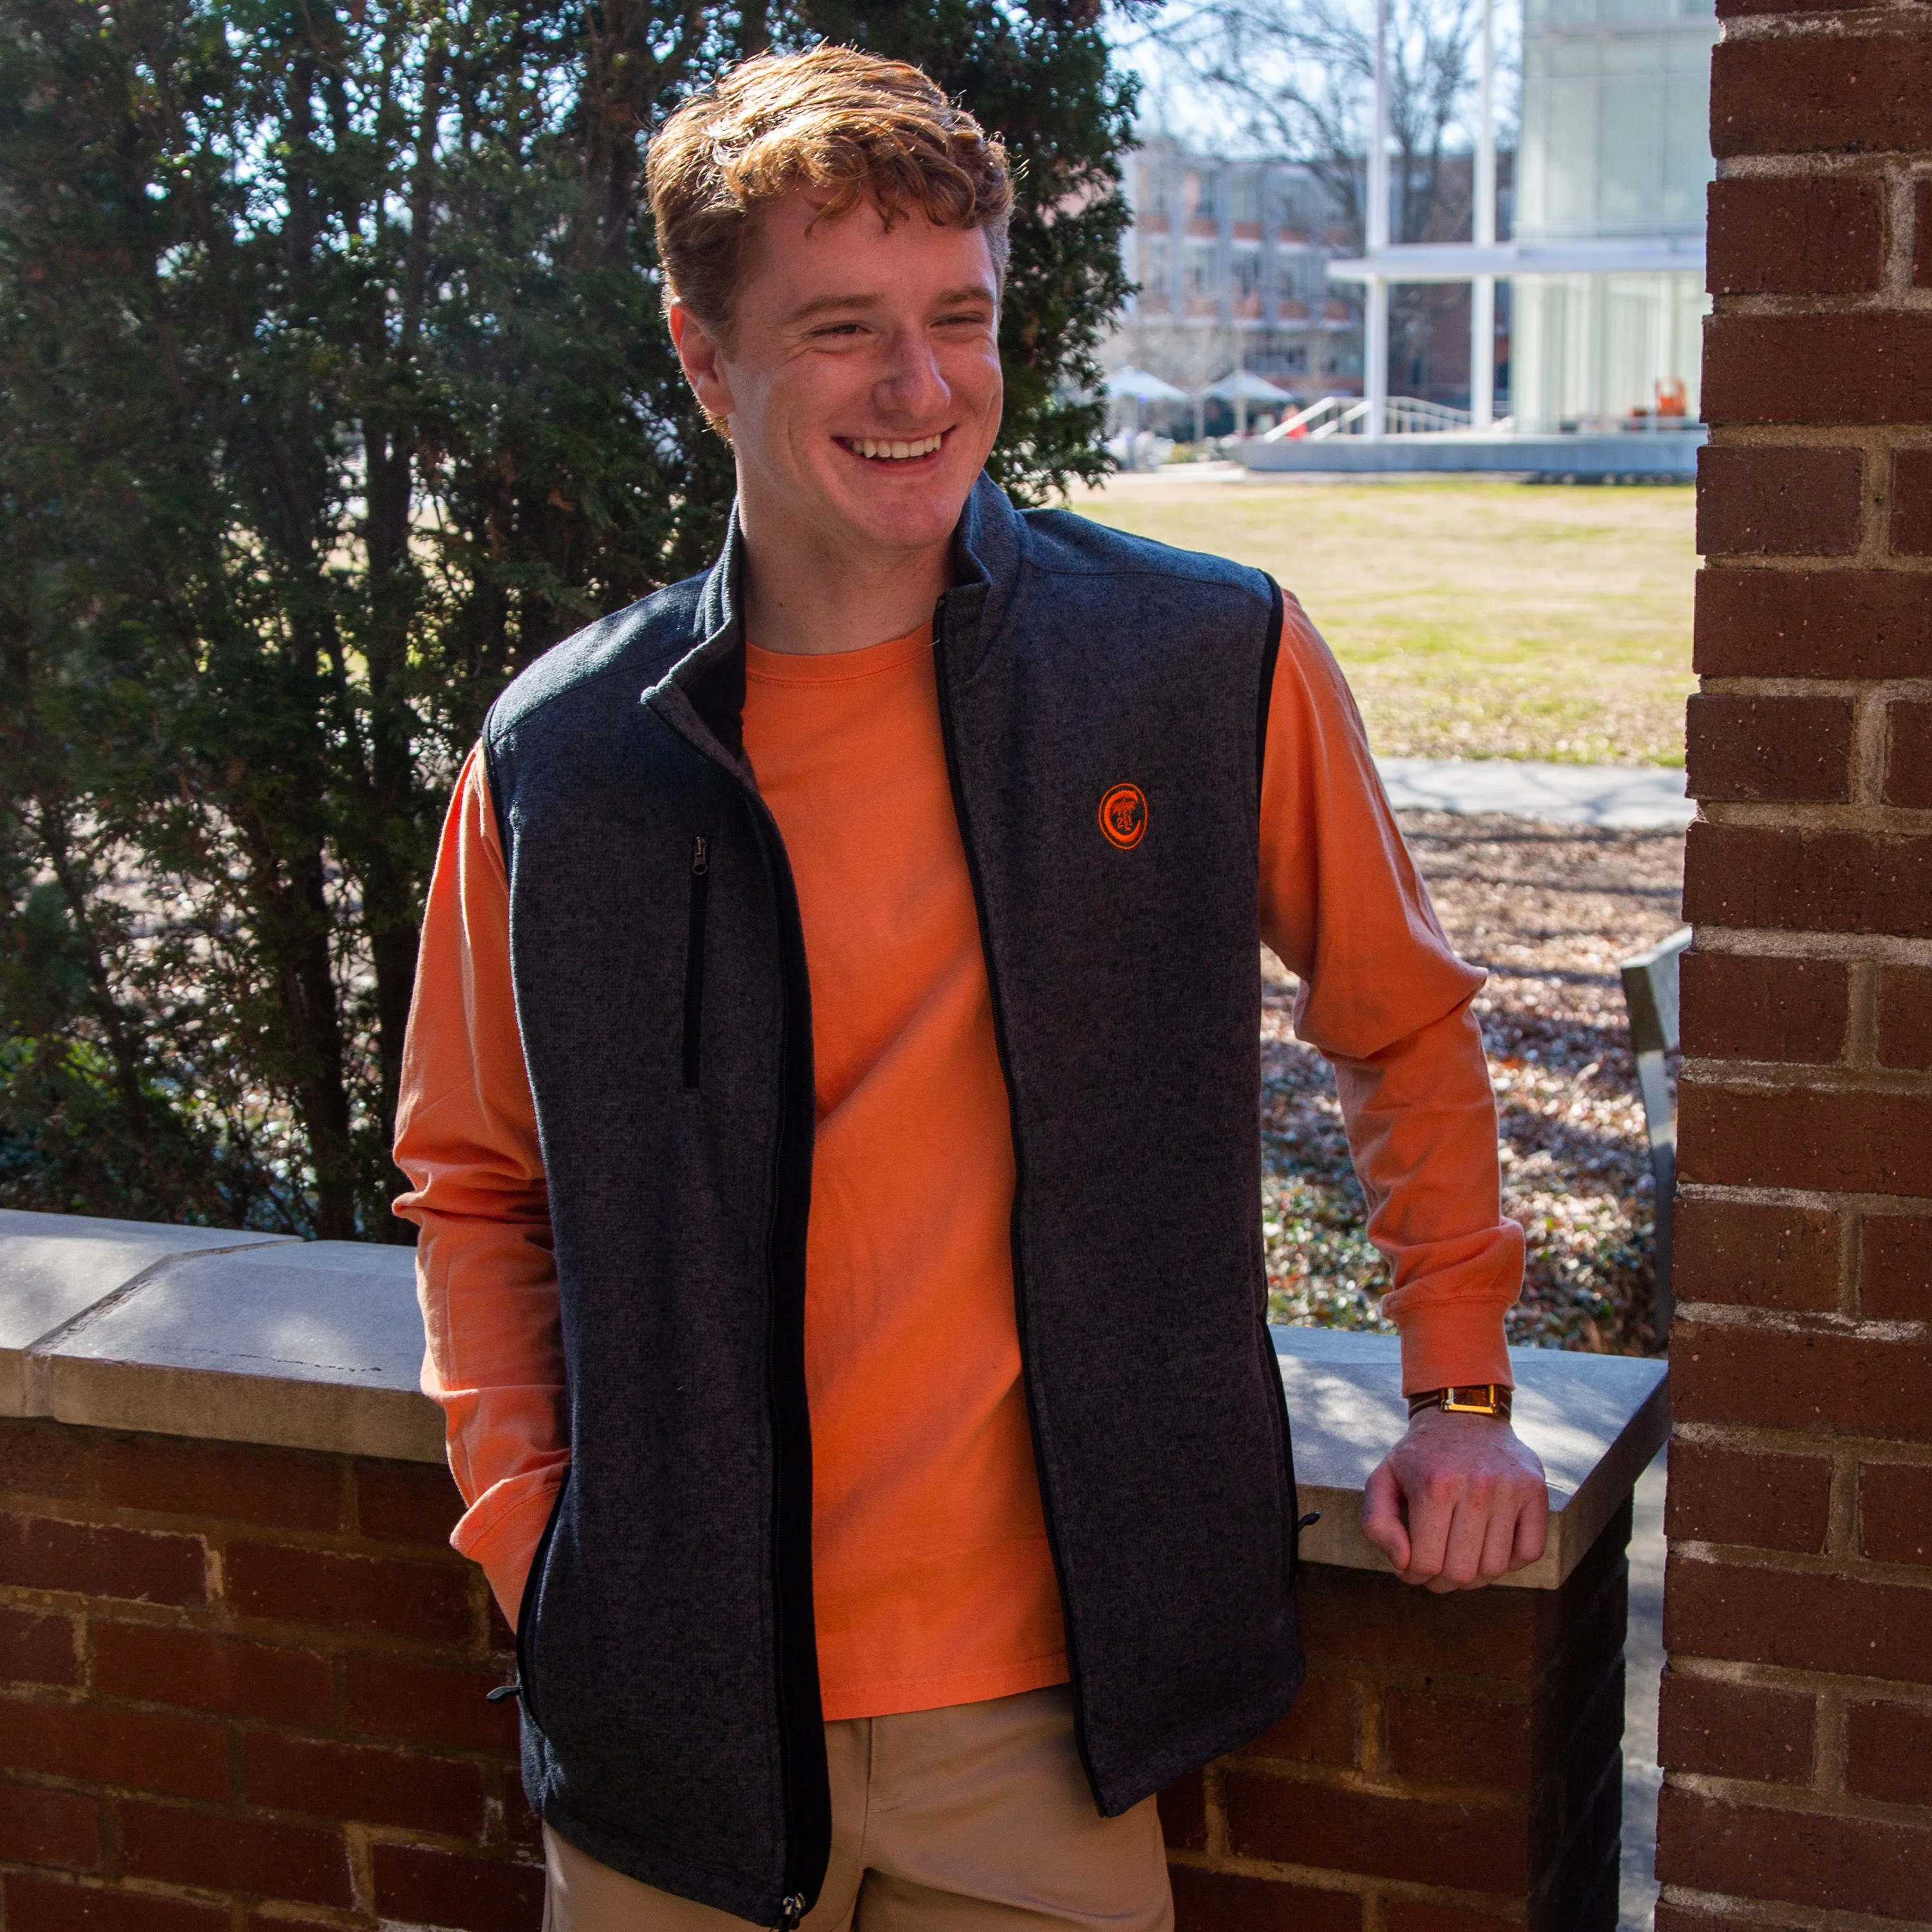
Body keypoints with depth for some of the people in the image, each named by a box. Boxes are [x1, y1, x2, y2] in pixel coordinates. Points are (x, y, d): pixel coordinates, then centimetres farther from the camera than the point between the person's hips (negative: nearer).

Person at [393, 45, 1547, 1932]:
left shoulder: (1219, 664, -5)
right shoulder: (557, 762, -4)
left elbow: (1403, 1027, 10)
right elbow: (475, 1183, 9)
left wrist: (1460, 1384, 9)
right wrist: (533, 1521, -2)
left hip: (1048, 1706, -1)